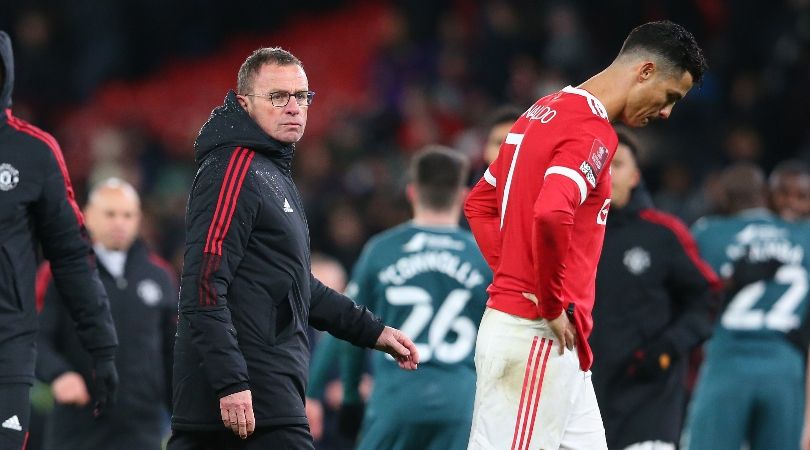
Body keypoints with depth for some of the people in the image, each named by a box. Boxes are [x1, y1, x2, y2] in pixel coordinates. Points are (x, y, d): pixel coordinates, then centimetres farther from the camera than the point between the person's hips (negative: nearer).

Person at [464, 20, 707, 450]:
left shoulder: (544, 112, 15)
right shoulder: (593, 133, -15)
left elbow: (479, 204, 24)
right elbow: (551, 215, -31)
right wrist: (552, 305, -19)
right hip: (536, 336, -10)